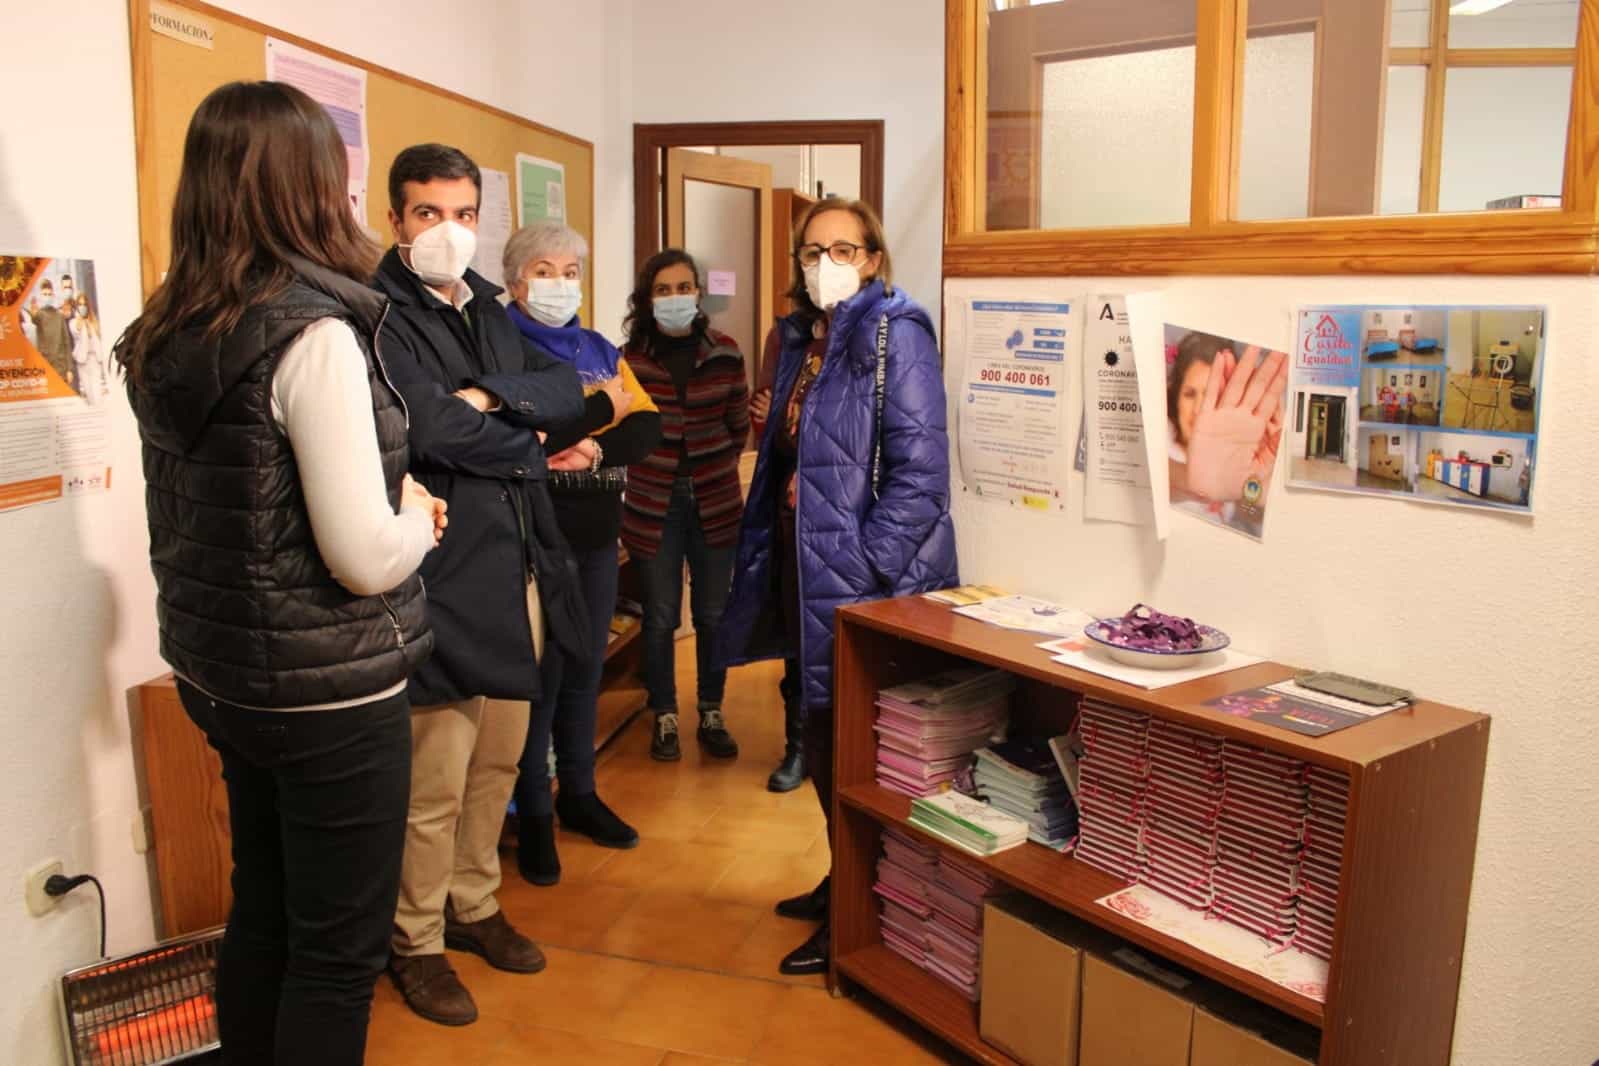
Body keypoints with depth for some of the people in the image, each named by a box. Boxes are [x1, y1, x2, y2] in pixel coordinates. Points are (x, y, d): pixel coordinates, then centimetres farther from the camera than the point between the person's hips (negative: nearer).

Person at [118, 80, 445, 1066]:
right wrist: (419, 518, -3)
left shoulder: (166, 336, 5)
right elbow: (367, 559, -23)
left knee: (261, 915, 22)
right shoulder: (314, 331, -20)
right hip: (329, 690, -8)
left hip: (222, 675, 8)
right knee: (339, 952, 7)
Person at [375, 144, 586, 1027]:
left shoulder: (489, 309, 16)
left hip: (518, 568, 8)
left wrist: (492, 396, -12)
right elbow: (427, 426, -23)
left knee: (498, 762, 19)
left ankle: (473, 906, 38)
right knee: (435, 784, 3)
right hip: (444, 578, -8)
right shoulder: (378, 316, -10)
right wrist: (524, 443, -6)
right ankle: (416, 944, 24)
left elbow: (567, 390, 6)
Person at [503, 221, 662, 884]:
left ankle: (578, 793, 29)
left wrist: (594, 449, -16)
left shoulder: (600, 351, 14)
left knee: (585, 668, 14)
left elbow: (647, 427, 3)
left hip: (597, 535, 6)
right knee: (540, 673, 1)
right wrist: (603, 406, -11)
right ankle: (532, 813, 16)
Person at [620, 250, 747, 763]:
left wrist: (715, 470, 8)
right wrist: (650, 473, 1)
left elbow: (739, 426, 7)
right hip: (654, 501, -1)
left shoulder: (725, 353, -2)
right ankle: (664, 718, 22)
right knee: (661, 616, 6)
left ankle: (711, 715, 24)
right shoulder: (629, 357, -6)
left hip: (714, 499, 1)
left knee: (712, 614, 9)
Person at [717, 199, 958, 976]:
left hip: (867, 582, -8)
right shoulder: (805, 338, 13)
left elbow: (920, 473, -20)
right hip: (807, 569, 8)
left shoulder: (894, 334, -12)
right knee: (824, 743, 18)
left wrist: (862, 569, -22)